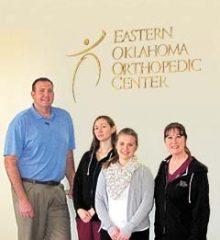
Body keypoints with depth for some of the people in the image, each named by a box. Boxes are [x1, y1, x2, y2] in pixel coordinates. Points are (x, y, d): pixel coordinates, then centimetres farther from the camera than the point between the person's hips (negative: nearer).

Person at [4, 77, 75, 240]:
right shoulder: (22, 121, -6)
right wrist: (22, 199, -15)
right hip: (30, 189, -4)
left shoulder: (65, 118, 9)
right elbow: (10, 162, -9)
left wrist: (74, 185, 6)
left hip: (57, 190, 4)